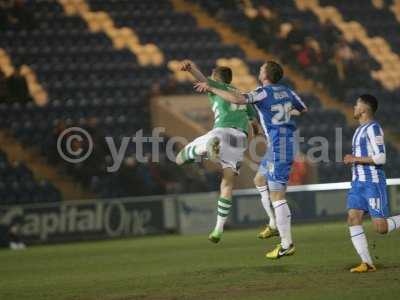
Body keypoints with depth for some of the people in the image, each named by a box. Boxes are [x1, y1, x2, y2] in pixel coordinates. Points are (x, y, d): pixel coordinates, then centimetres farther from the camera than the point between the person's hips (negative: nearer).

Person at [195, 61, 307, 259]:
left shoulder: (264, 93, -13)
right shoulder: (286, 91, 10)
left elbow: (237, 99, -29)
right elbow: (303, 109, 26)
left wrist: (211, 89, -20)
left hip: (279, 146, -9)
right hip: (285, 142, 9)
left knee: (276, 196, -7)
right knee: (259, 180, 26)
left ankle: (286, 244, -6)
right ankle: (275, 224, 25)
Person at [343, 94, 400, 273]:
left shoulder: (373, 128, -12)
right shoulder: (360, 129, 18)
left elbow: (381, 158, -19)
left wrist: (356, 159, -15)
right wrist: (352, 160, 14)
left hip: (373, 183, -9)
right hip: (358, 183, 9)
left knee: (381, 228, -11)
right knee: (353, 218, -8)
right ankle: (367, 263, -8)